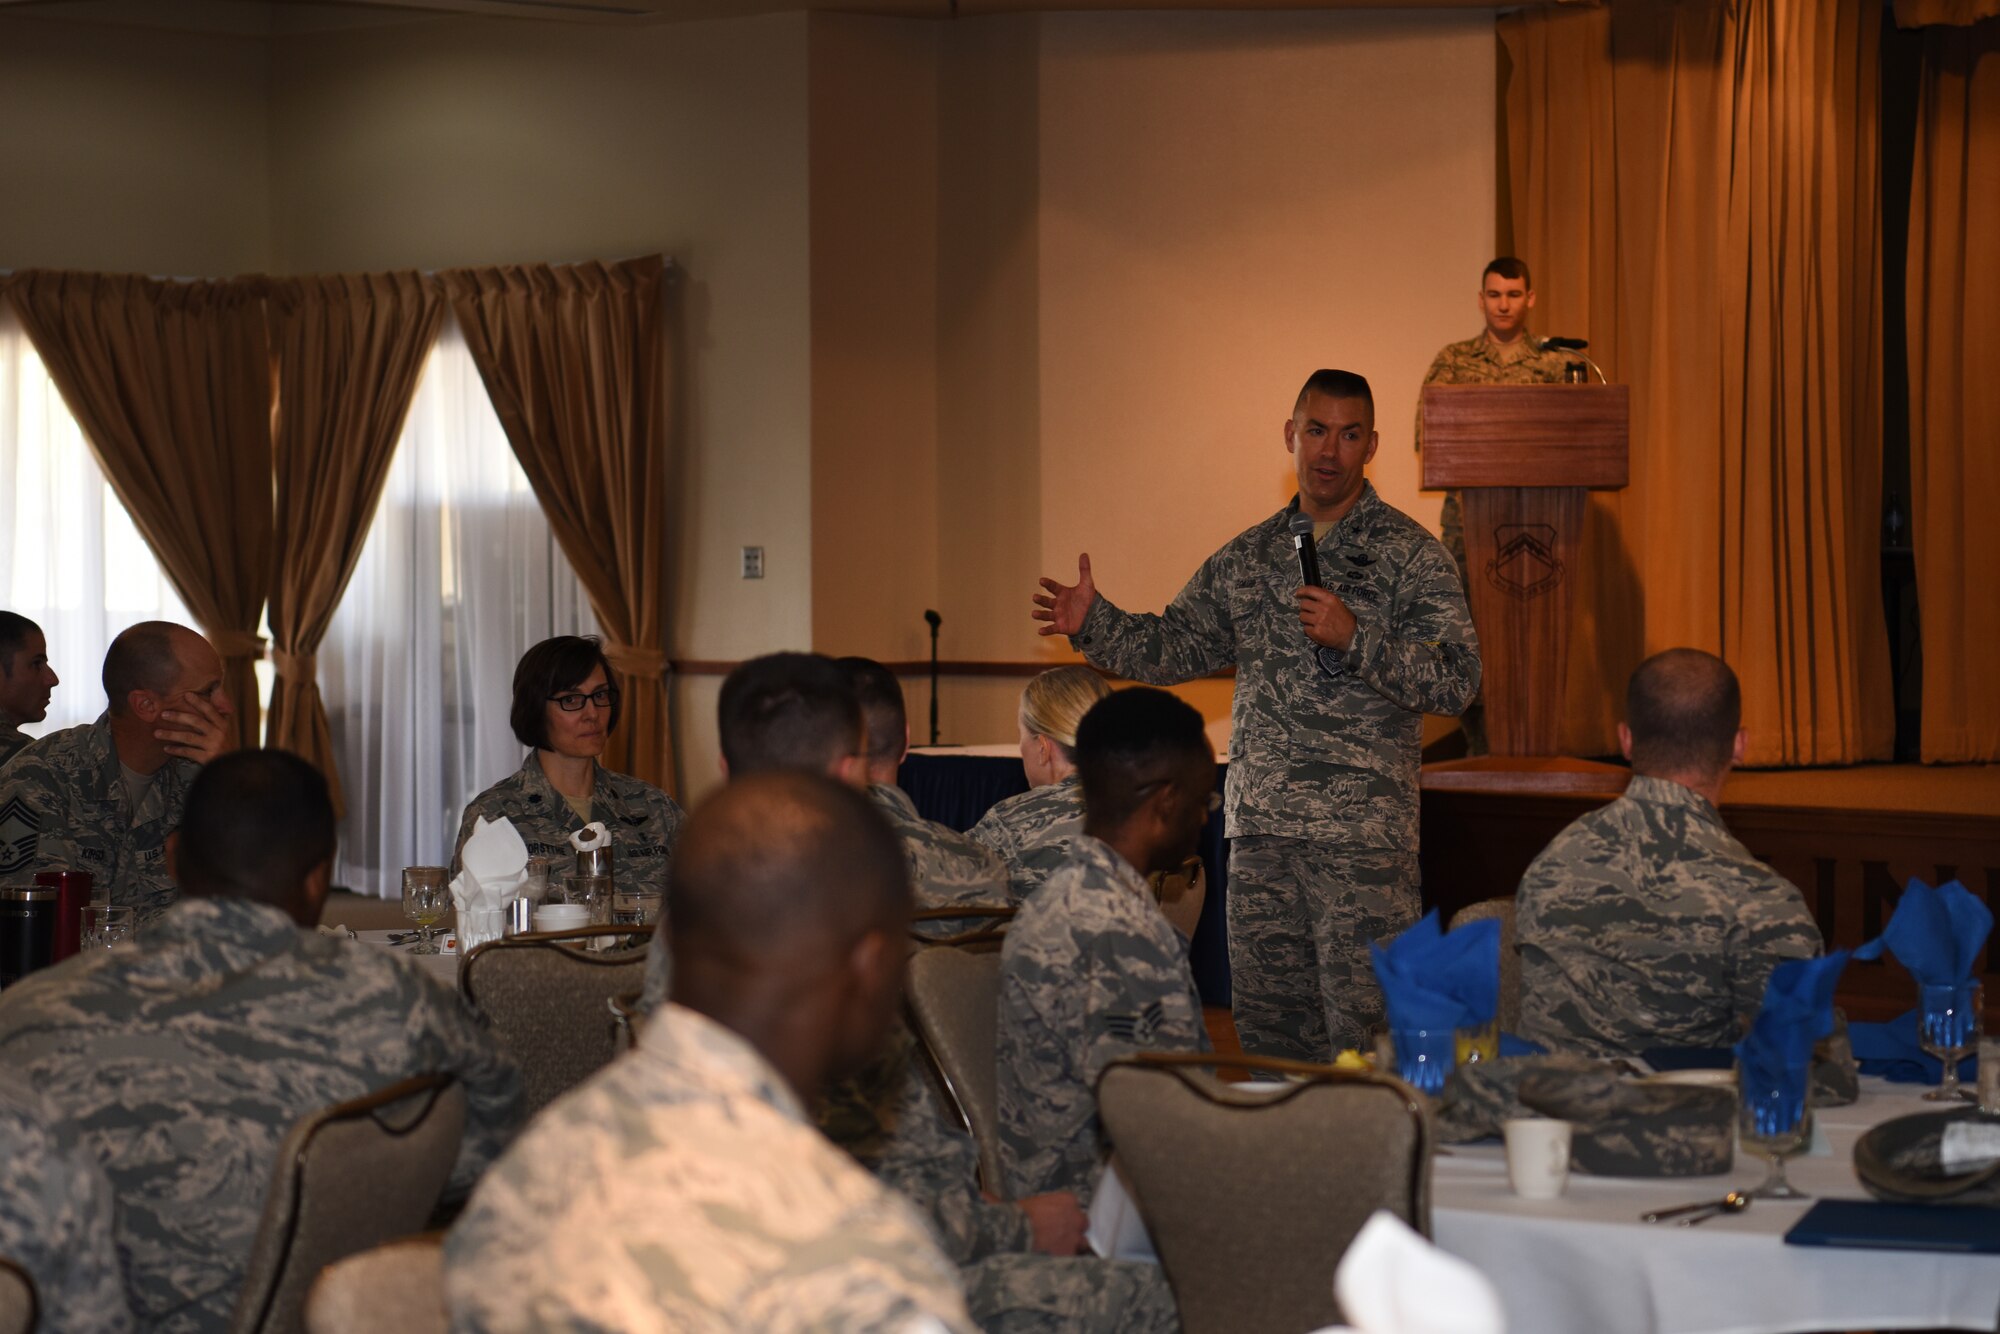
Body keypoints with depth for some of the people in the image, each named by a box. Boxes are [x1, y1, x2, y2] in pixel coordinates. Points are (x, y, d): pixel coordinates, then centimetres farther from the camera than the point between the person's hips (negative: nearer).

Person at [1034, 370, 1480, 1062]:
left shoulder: (1410, 556, -2)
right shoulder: (1248, 556, 14)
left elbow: (1457, 681, -10)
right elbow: (1176, 644, 20)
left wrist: (1356, 636, -20)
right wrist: (1095, 622, 4)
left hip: (1364, 834, -5)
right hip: (1260, 829, 5)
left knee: (1360, 1025, -6)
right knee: (1267, 1024, 10)